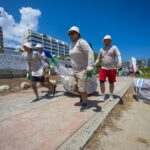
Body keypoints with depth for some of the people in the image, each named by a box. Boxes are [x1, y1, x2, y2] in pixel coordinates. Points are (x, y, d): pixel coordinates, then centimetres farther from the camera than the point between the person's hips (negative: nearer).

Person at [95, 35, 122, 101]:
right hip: (103, 68, 2)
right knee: (101, 81, -11)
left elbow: (119, 55, -9)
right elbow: (98, 59, 15)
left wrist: (120, 62, -29)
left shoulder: (114, 47, 4)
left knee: (111, 82, 6)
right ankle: (103, 95, 4)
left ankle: (111, 95, 23)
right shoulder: (101, 49, 13)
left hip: (112, 68, -2)